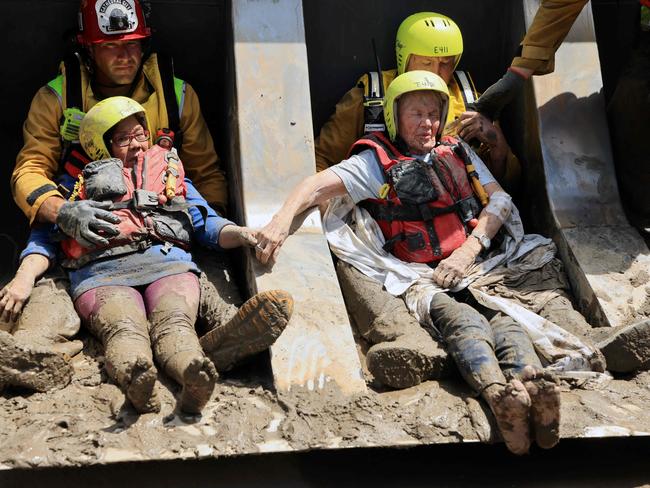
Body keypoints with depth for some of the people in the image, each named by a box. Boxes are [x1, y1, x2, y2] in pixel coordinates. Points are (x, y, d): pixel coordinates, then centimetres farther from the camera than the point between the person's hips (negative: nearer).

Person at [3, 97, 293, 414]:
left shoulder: (169, 173, 37)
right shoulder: (76, 186, 32)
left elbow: (206, 224, 28)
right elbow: (45, 236, 20)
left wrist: (241, 234, 4)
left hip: (167, 261, 1)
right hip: (102, 272, -1)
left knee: (174, 323, -37)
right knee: (124, 328, -39)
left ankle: (195, 374, -70)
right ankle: (135, 380, -72)